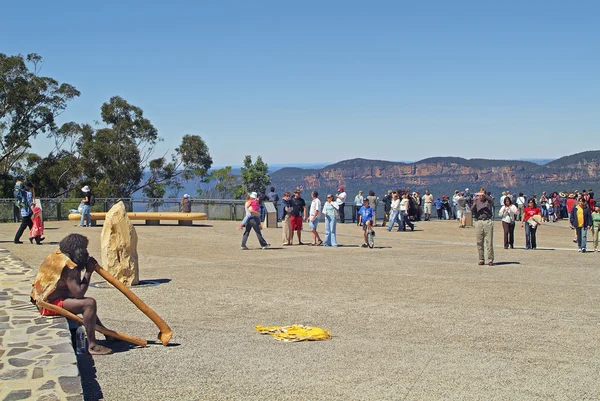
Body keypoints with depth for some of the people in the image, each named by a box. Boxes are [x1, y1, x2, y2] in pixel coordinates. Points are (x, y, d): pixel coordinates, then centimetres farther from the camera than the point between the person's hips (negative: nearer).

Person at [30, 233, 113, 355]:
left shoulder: (58, 255, 9)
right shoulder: (68, 266, -21)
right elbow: (78, 293, -26)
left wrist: (87, 268, -2)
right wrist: (88, 272, -16)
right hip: (50, 304, -11)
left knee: (85, 302, 25)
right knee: (90, 303, -22)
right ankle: (92, 345, -19)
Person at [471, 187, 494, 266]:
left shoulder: (488, 200, 7)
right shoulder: (476, 200, 12)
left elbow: (490, 199, -17)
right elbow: (472, 211, 2)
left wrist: (484, 194, -26)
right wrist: (474, 204, -13)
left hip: (488, 222, -2)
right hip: (478, 222, 2)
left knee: (489, 241, -5)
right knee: (479, 242, 2)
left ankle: (490, 259, -3)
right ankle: (481, 259, 7)